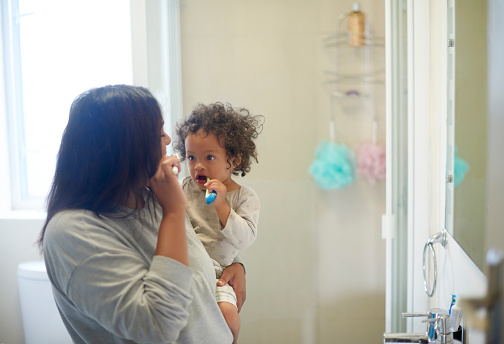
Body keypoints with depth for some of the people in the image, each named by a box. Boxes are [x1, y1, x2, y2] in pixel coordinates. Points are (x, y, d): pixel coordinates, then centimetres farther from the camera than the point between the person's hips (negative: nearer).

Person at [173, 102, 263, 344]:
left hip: (215, 270, -3)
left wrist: (221, 205, -21)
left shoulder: (245, 197, 0)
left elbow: (245, 238, -13)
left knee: (227, 311, -24)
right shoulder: (186, 187, 10)